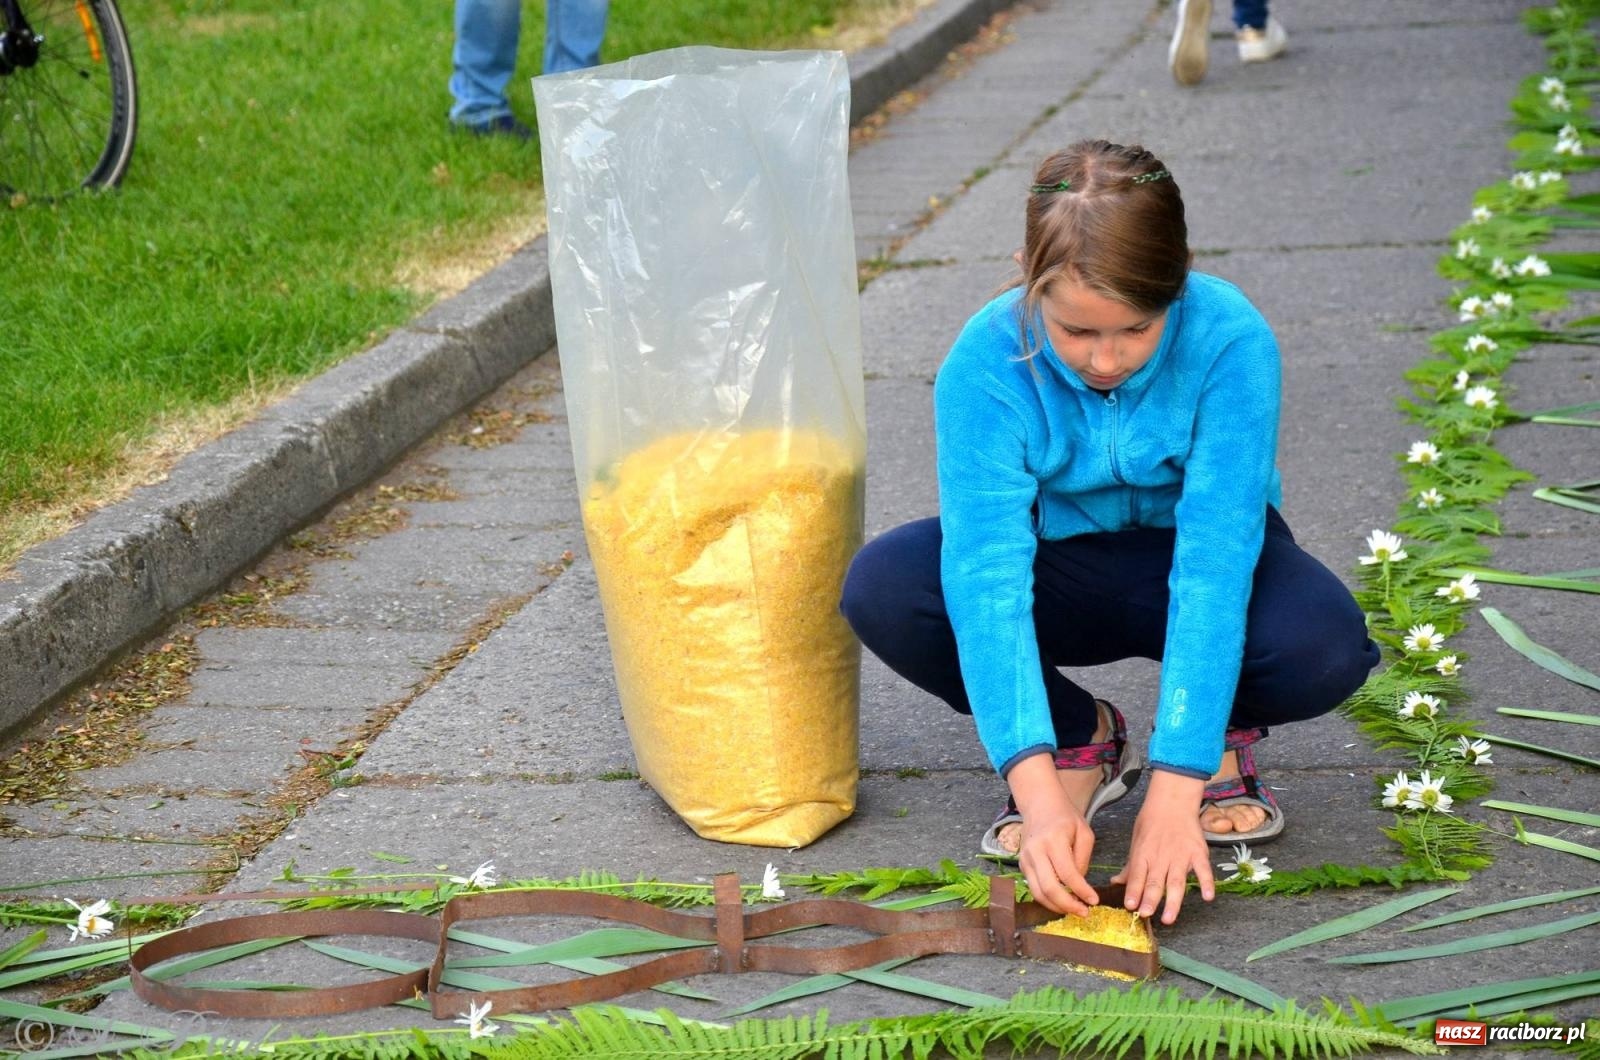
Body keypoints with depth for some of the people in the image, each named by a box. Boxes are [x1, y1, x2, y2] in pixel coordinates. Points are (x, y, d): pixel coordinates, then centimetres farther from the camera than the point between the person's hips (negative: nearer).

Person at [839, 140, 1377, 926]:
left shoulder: (1230, 343, -30)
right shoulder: (985, 365, -27)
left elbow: (1214, 568, -34)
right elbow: (989, 576, -34)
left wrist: (1175, 790, -40)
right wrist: (1037, 789, -44)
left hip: (1185, 557, -1)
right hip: (1059, 567, 2)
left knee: (1324, 644, -35)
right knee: (880, 588, -28)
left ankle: (1222, 731, 3)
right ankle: (1080, 740, -1)